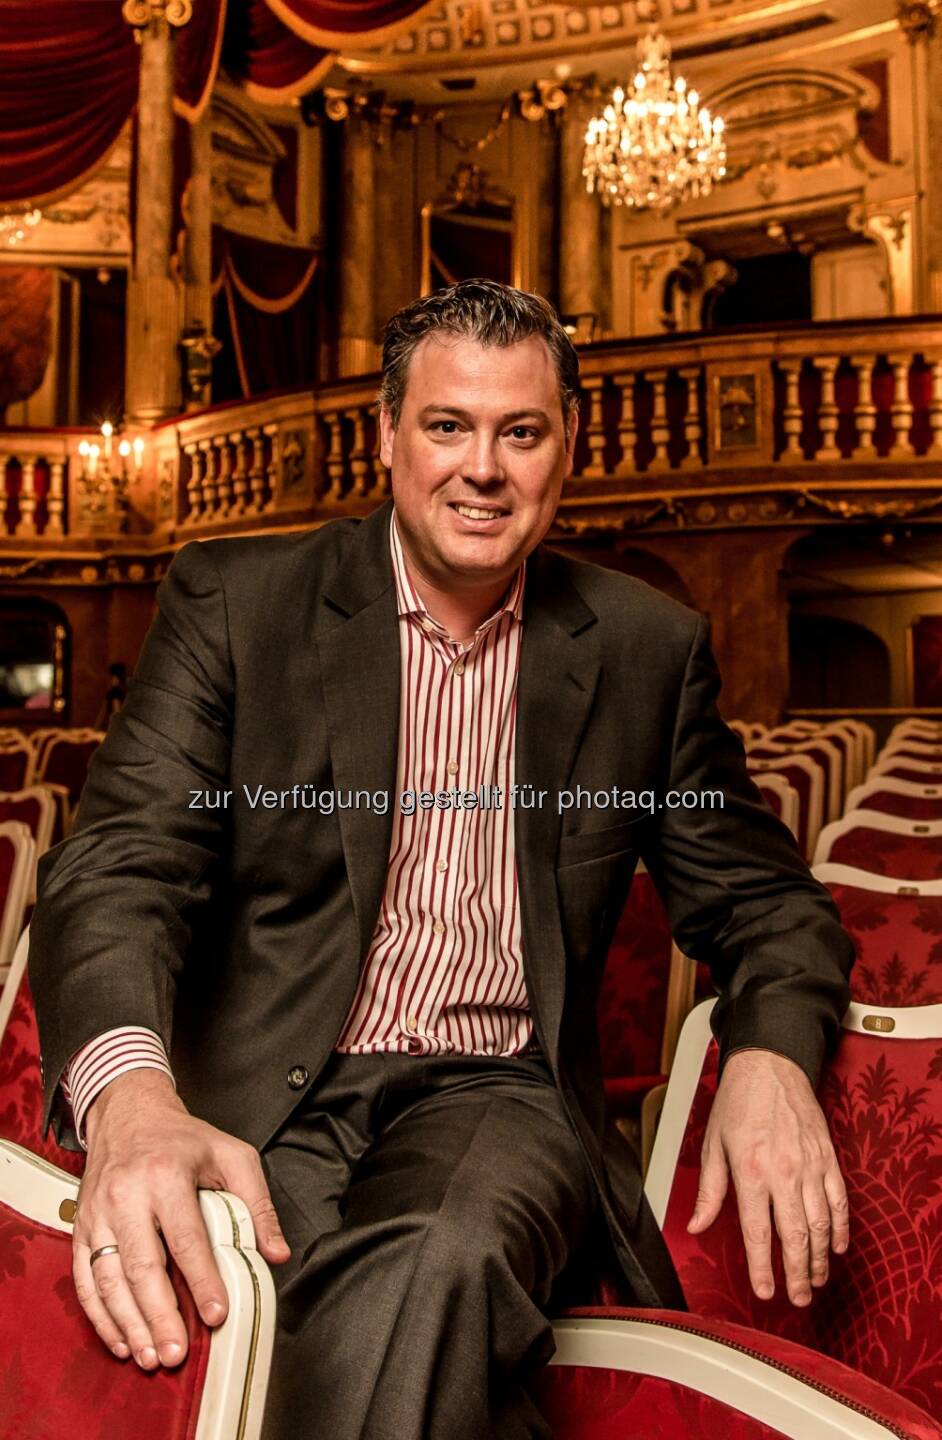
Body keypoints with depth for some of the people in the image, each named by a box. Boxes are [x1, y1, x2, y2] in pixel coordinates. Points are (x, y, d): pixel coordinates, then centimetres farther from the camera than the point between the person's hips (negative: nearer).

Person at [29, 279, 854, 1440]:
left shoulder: (648, 649, 9)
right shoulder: (232, 602, 3)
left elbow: (756, 896, 14)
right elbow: (125, 861, -6)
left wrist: (772, 1057, -10)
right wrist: (130, 1095, -28)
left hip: (494, 1095, 1)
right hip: (263, 1103, 0)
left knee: (437, 1267, -34)